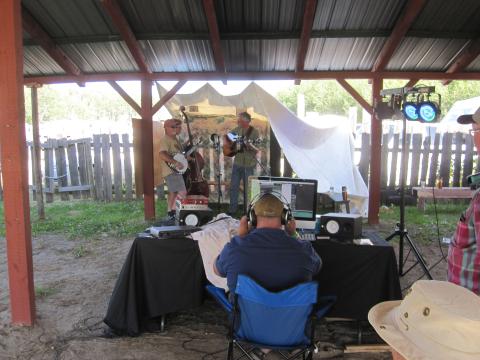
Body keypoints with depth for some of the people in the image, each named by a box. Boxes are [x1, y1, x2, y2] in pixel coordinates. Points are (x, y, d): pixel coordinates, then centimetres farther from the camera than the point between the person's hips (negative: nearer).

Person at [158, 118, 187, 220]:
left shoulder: (176, 139, 14)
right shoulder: (166, 140, -16)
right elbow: (162, 154, -30)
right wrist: (175, 162, -32)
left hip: (175, 171, 10)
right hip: (171, 171, -10)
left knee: (173, 192, 16)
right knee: (182, 192, -13)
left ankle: (170, 213, 26)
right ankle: (173, 211, -4)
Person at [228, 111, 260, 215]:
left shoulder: (254, 132, -11)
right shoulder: (236, 130, 5)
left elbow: (257, 149, -13)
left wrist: (250, 145, -30)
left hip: (248, 165, -5)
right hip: (237, 163, 5)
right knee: (233, 186, 7)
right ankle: (232, 209, 18)